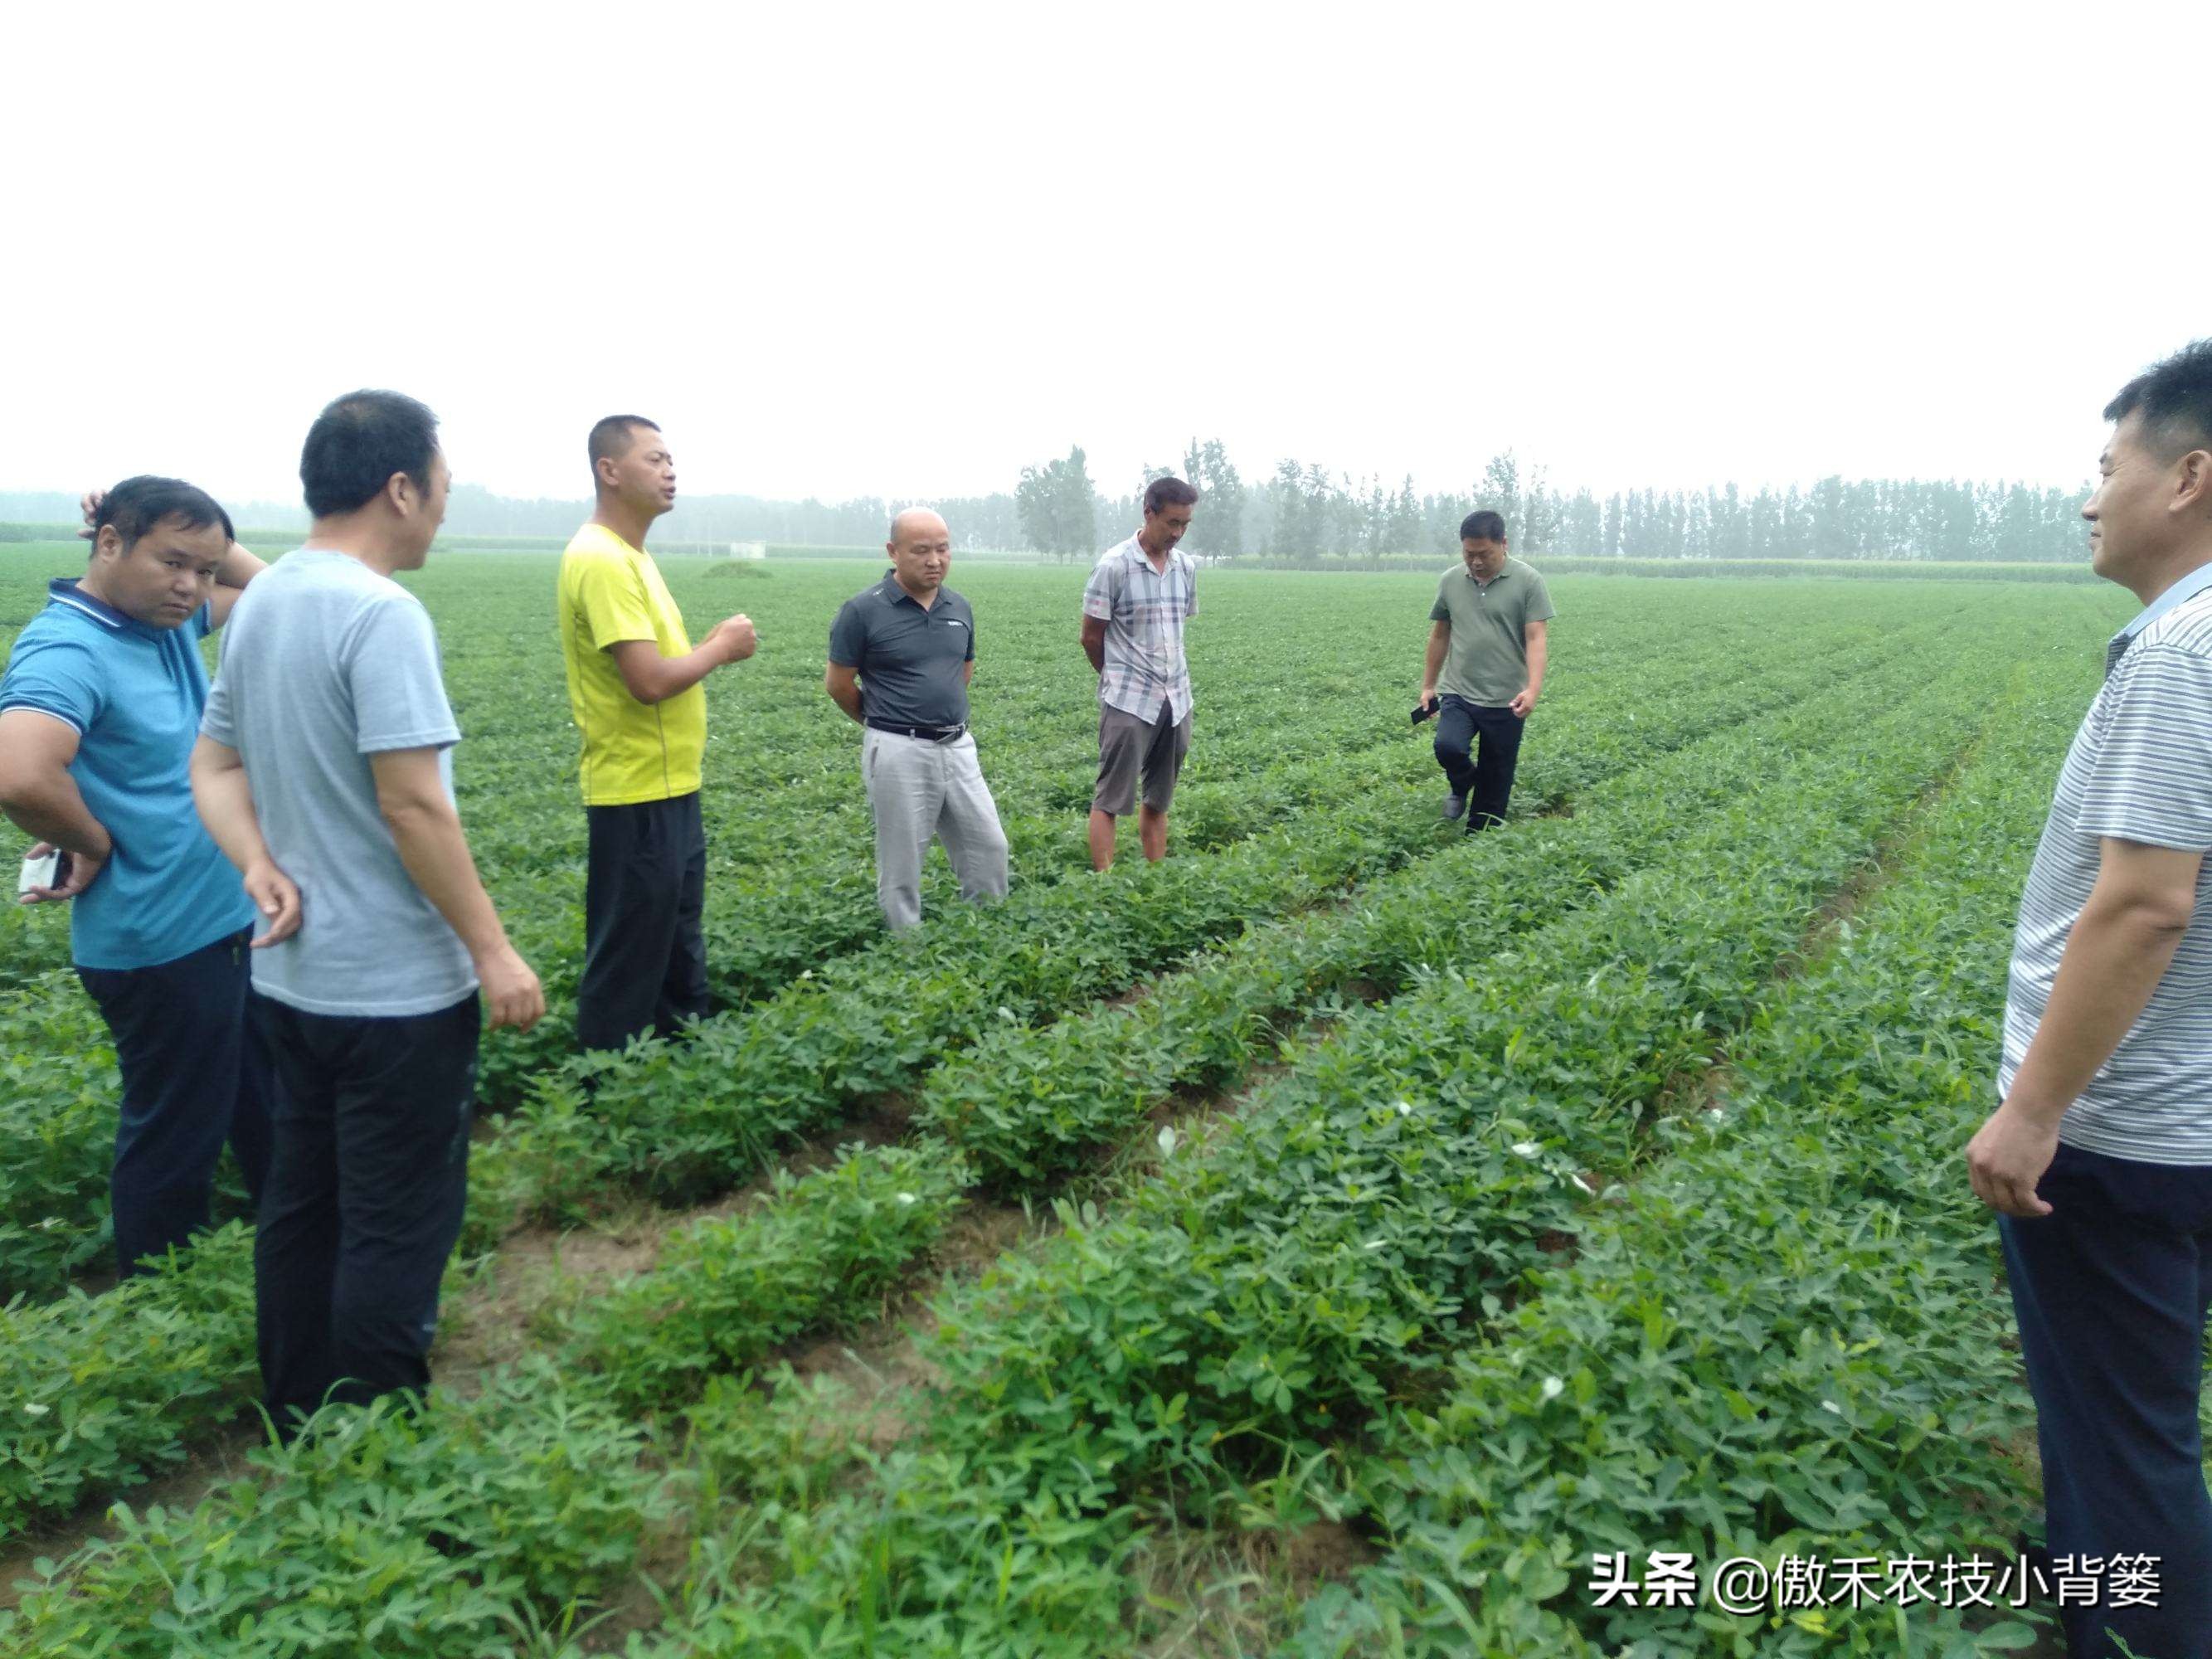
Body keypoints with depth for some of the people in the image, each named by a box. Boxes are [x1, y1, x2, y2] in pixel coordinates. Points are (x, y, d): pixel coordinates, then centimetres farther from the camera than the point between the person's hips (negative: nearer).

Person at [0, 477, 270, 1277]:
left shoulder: (167, 620, 4)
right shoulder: (66, 647, -22)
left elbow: (262, 588, 22)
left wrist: (211, 543, 3)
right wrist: (95, 845, -21)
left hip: (228, 923, 9)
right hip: (159, 945, -9)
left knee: (266, 1107, 22)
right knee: (176, 1135, 8)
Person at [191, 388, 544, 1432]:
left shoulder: (260, 603, 8)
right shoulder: (381, 614, -20)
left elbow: (213, 766, 13)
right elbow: (412, 806, -23)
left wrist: (261, 868, -3)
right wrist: (494, 952, -16)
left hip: (290, 975, 9)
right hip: (394, 991, -9)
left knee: (302, 1205, 18)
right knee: (396, 1228, 4)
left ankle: (300, 1424, 33)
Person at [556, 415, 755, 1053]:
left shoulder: (629, 555, 14)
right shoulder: (601, 560, -19)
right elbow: (649, 681, -25)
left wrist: (710, 645, 3)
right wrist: (722, 647, -11)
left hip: (669, 788, 10)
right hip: (636, 796, -10)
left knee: (678, 945, 20)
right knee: (629, 959, 2)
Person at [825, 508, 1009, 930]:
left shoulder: (960, 608, 6)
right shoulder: (863, 610, -10)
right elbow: (838, 684, -2)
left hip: (958, 747, 5)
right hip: (899, 753, -5)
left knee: (989, 847, 8)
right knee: (901, 865, 5)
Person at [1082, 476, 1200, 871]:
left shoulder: (1186, 567, 8)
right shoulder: (1113, 566, -9)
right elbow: (1091, 637, -3)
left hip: (1176, 701, 6)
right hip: (1128, 703, -6)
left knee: (1158, 800, 13)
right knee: (1110, 800, -1)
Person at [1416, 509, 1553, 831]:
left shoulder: (1528, 582, -6)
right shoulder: (1450, 582, 5)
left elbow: (1537, 639, -11)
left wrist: (1533, 689, -25)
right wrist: (1428, 685, 17)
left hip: (1505, 701, -2)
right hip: (1458, 695, 2)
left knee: (1495, 784, 3)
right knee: (1448, 747, -24)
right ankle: (1461, 787, 10)